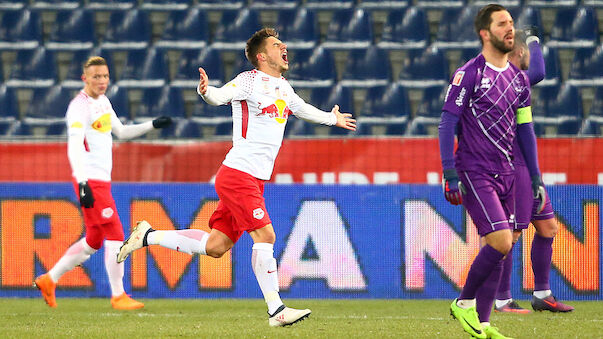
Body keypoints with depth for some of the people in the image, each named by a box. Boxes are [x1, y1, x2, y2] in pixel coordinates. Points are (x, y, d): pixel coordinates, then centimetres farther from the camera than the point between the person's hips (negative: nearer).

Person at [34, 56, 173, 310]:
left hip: (102, 179, 9)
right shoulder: (80, 106, -14)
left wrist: (153, 125, 21)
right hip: (90, 181, -9)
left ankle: (49, 280, 22)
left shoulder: (103, 101, 15)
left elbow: (121, 132, 29)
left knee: (94, 241, 14)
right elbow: (74, 146, -24)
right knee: (115, 235, -9)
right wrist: (82, 183, -34)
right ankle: (118, 296, -1)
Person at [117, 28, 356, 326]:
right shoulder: (250, 81, -9)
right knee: (265, 236, -15)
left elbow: (301, 109, 37)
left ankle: (148, 236, 21)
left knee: (216, 246, 7)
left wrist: (332, 119, 51)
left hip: (255, 179, 9)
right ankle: (276, 311, -10)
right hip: (238, 175, -9)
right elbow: (221, 95, -24)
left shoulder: (284, 87, 17)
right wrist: (206, 92, -47)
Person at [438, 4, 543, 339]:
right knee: (500, 241, -17)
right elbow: (447, 124, -9)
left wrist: (536, 177, 15)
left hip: (505, 173, 7)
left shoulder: (518, 78, 13)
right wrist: (450, 173, -16)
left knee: (497, 247, 5)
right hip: (474, 172, -7)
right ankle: (464, 303, 1)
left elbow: (525, 128, 19)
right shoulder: (468, 74, -8)